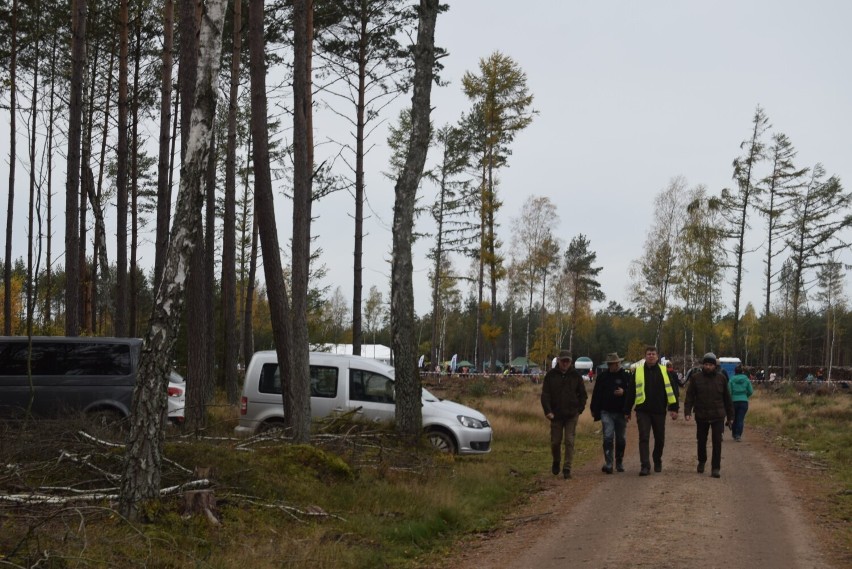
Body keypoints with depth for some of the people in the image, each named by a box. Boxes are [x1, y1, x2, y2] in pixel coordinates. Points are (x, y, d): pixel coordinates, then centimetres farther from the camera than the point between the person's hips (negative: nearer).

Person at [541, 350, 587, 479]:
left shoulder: (575, 375, 4)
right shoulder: (551, 375, 1)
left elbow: (583, 394, 12)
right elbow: (545, 394, -1)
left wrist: (580, 409, 1)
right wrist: (548, 411, -11)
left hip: (571, 415, 0)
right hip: (556, 415, 0)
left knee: (569, 441, -6)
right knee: (555, 442, 6)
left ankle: (567, 469, -2)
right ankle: (556, 462, 33)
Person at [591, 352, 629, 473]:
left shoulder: (626, 376, 2)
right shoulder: (602, 376, 7)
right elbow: (596, 394, 11)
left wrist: (624, 392, -18)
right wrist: (594, 410, 8)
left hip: (621, 413, 0)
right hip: (606, 412, 0)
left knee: (620, 439, 10)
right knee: (608, 437, -12)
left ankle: (619, 463, 24)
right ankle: (608, 464, -15)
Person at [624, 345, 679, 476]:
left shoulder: (664, 372, 5)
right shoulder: (638, 372, 5)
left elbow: (671, 390, 5)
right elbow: (630, 392, 8)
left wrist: (674, 408, -2)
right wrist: (627, 411, 7)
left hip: (659, 411, 1)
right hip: (643, 411, -1)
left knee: (660, 439, 10)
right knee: (644, 438, -10)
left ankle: (657, 462, 31)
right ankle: (645, 466, -12)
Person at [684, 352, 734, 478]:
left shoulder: (721, 378, 2)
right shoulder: (696, 379, 0)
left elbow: (727, 398, 7)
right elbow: (690, 396, -2)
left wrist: (730, 416, 8)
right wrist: (687, 412, -16)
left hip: (718, 416, -1)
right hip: (701, 416, 1)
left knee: (717, 442, -8)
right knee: (701, 441, 13)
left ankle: (715, 468, -4)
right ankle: (701, 462, 37)